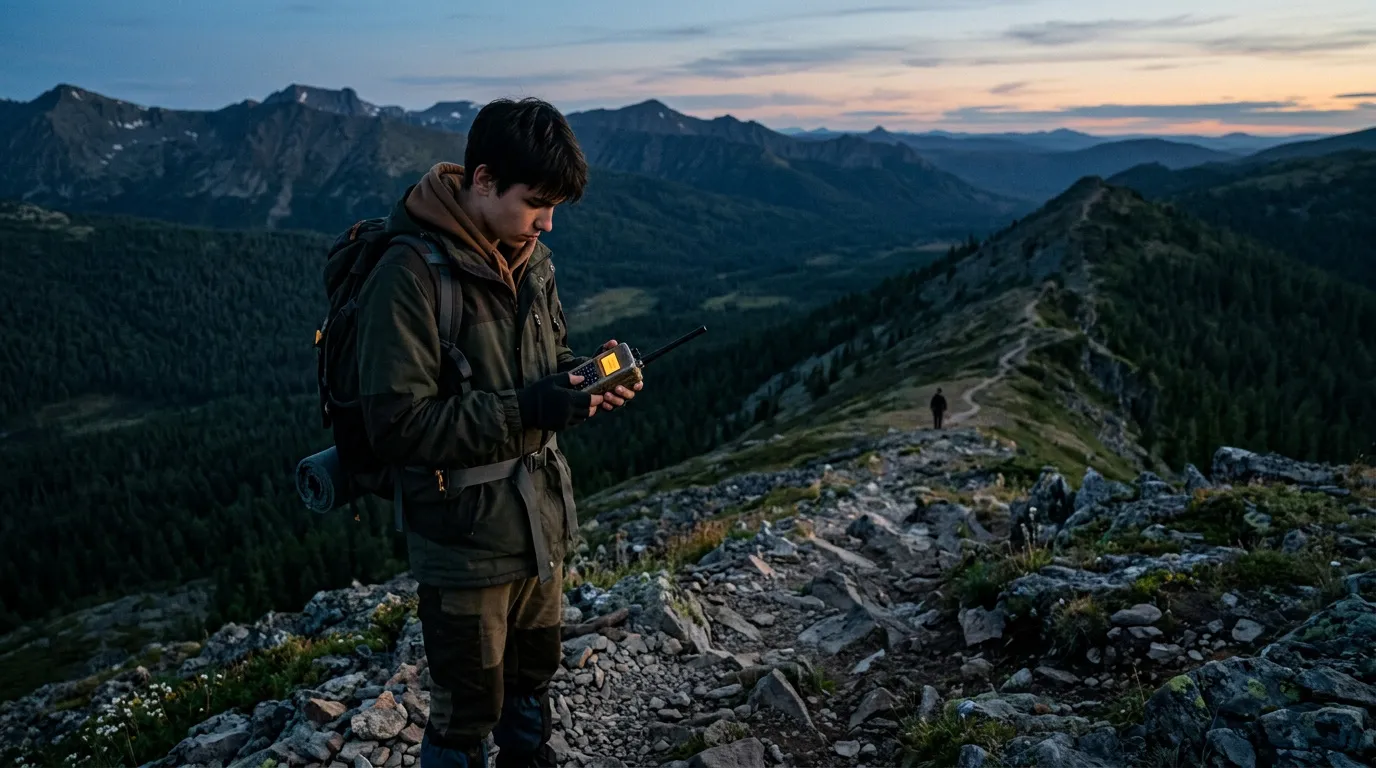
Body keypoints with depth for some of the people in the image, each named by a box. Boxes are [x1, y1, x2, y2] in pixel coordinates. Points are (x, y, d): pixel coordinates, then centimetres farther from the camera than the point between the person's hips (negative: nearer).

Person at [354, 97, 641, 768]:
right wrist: (524, 408, -28)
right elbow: (398, 426, -24)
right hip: (465, 540, -7)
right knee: (467, 712, 11)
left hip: (541, 523, 7)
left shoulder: (530, 260, 1)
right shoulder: (411, 276, -22)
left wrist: (586, 379, -8)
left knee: (533, 675, 25)